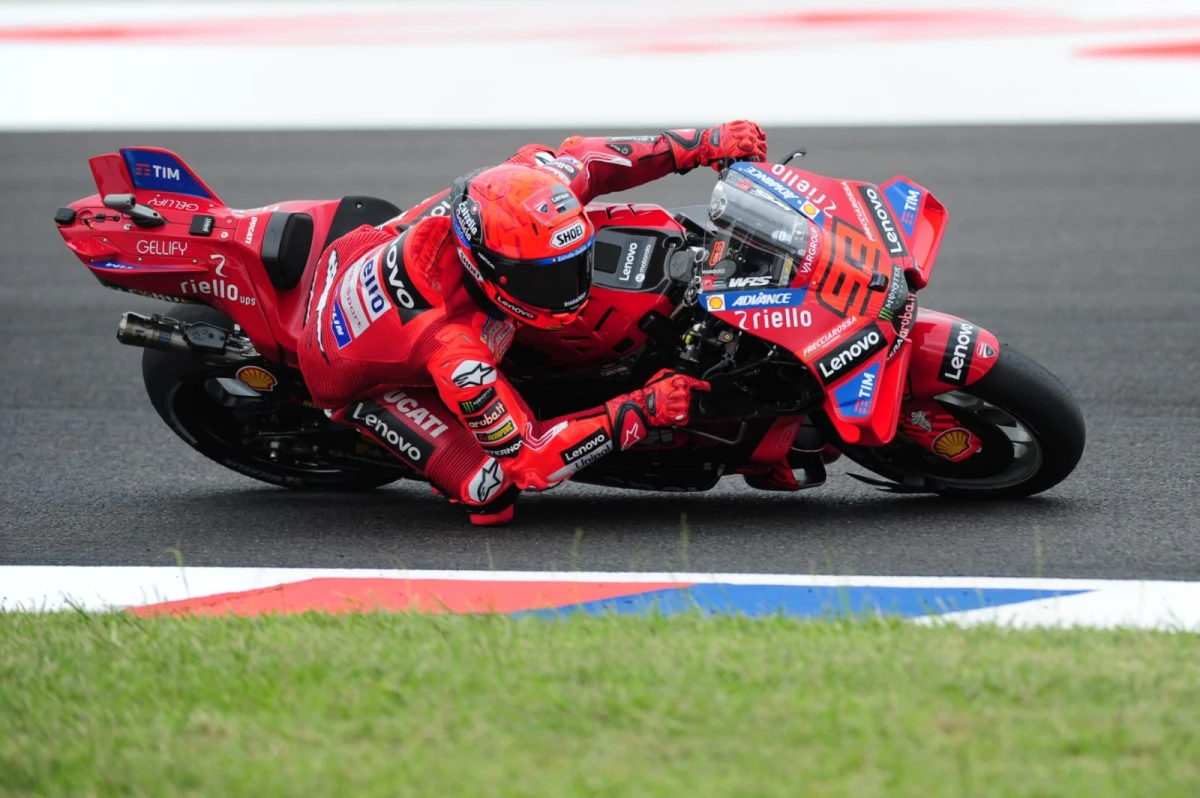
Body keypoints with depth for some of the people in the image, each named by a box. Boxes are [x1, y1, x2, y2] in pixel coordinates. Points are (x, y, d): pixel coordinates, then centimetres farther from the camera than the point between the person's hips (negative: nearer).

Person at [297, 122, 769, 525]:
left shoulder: (504, 200, -31)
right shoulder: (455, 354, -45)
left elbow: (578, 157, -10)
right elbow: (528, 459, -34)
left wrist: (707, 144, -13)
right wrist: (640, 412, -36)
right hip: (355, 374, -6)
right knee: (493, 490, -19)